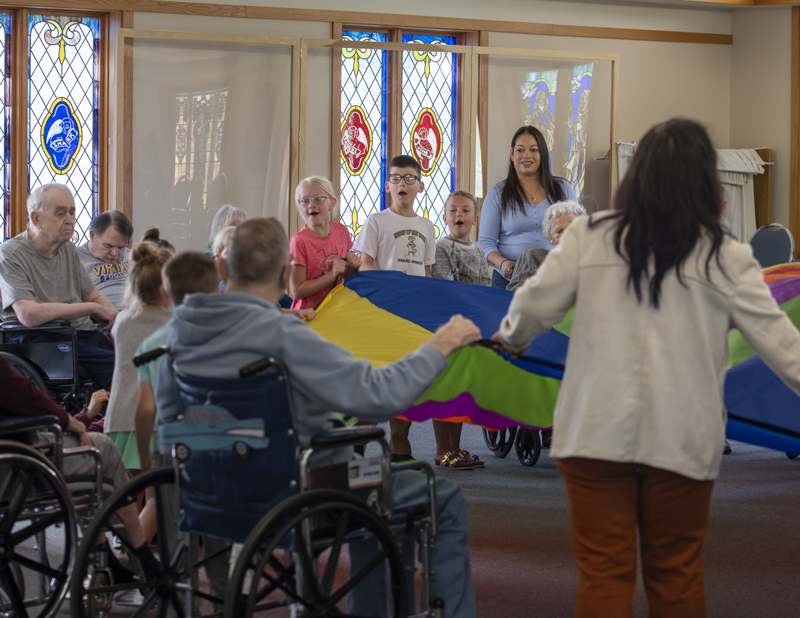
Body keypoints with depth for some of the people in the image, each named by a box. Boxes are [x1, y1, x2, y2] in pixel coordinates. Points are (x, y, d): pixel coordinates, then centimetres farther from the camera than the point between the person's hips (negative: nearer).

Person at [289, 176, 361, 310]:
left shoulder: (341, 231, 4)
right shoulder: (299, 241, -13)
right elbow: (297, 291, -16)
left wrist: (352, 267, -5)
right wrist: (332, 275, -21)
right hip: (310, 313, -5)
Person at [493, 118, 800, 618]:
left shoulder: (589, 236, 0)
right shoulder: (725, 259, -2)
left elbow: (535, 307, 3)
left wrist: (512, 336, 24)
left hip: (597, 431, 0)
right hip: (682, 439, 0)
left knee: (604, 572, 5)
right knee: (677, 573, 14)